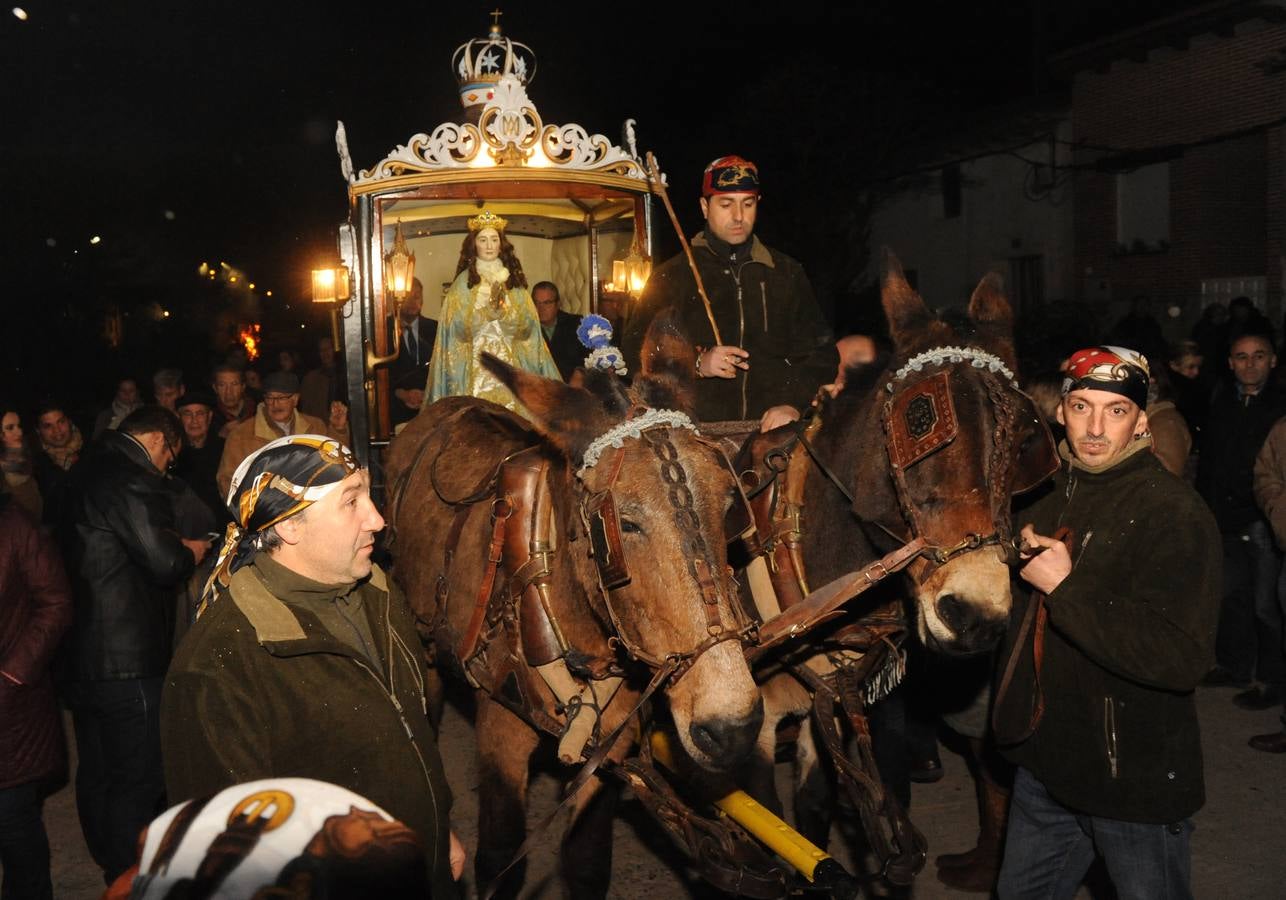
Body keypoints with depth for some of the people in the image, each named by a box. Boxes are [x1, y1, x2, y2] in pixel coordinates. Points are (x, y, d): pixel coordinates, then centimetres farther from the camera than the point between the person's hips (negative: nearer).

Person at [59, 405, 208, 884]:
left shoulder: (87, 474, 12)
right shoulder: (133, 481, -19)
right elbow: (166, 562, -21)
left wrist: (176, 548, 18)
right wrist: (193, 551, 0)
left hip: (80, 653, 10)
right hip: (126, 660, -10)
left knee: (97, 771, 22)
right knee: (138, 780, 1)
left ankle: (112, 863, 38)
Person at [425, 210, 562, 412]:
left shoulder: (514, 280, 9)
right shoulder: (463, 282, 1)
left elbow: (527, 327, 2)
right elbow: (459, 329, -7)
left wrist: (503, 310, -13)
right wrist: (489, 305, -15)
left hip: (511, 367, 2)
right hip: (476, 367, -2)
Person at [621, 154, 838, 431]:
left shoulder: (788, 274, 17)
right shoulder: (672, 276, 11)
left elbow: (821, 353, 16)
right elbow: (635, 351, 7)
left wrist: (795, 403, -3)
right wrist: (697, 364, -8)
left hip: (774, 430, 2)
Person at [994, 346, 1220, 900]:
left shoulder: (1175, 513, -19)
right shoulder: (1051, 496, 7)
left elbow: (1183, 659, -29)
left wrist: (1065, 588, -26)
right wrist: (1020, 555, 1)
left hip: (1136, 777, -7)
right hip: (1047, 761, 8)